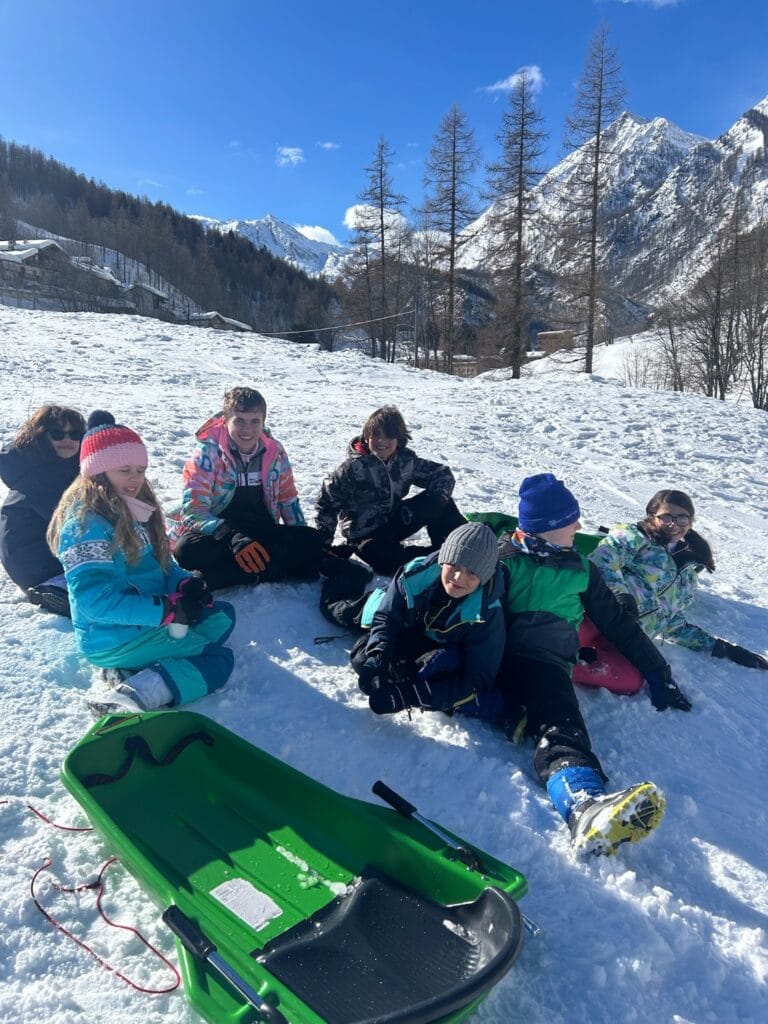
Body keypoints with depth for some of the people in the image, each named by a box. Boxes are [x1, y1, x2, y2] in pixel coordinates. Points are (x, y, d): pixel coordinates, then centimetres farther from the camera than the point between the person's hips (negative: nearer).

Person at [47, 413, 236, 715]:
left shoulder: (135, 508, 6)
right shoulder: (86, 523, -21)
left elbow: (160, 562, 13)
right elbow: (94, 600, -26)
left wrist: (186, 584, -9)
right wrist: (168, 610, -26)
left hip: (144, 620, 9)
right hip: (113, 639, -9)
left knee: (222, 615, 14)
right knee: (219, 660, -5)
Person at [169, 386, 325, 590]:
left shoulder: (275, 451, 2)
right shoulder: (208, 452, -10)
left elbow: (288, 500, 14)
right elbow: (193, 510, -18)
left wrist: (302, 545, 1)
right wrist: (232, 537, -36)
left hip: (264, 533, 3)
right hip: (217, 533, -3)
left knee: (312, 541, -22)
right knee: (189, 549, -36)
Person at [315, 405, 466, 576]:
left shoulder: (406, 460, -7)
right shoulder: (354, 467, -19)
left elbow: (442, 473, 3)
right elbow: (327, 502, -14)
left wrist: (440, 495, -19)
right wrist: (324, 544, -12)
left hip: (393, 521, 5)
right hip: (365, 535, -5)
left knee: (438, 503, -12)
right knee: (394, 563, -33)